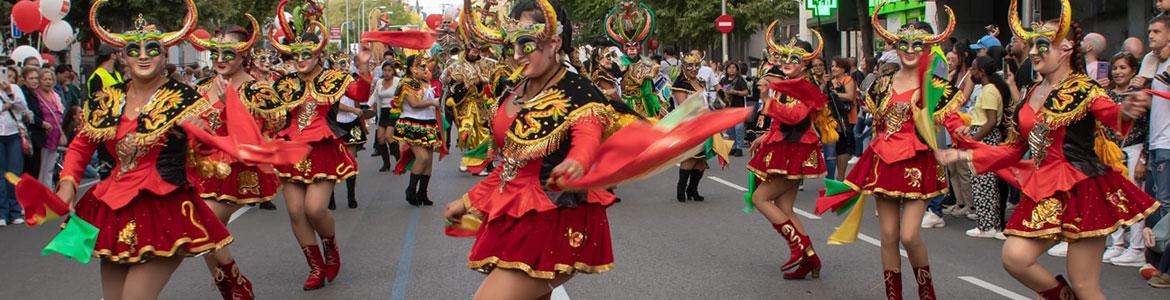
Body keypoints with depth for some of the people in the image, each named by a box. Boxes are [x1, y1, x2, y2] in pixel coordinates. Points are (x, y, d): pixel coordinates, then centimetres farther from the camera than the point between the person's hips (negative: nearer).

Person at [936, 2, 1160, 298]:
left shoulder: (1083, 88, -7)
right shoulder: (1032, 95, 13)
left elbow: (1110, 113, -28)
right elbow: (1013, 149, 20)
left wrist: (1126, 112, -51)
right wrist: (964, 155, 14)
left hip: (1083, 190, -6)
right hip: (1044, 192, 6)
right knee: (1014, 258, -12)